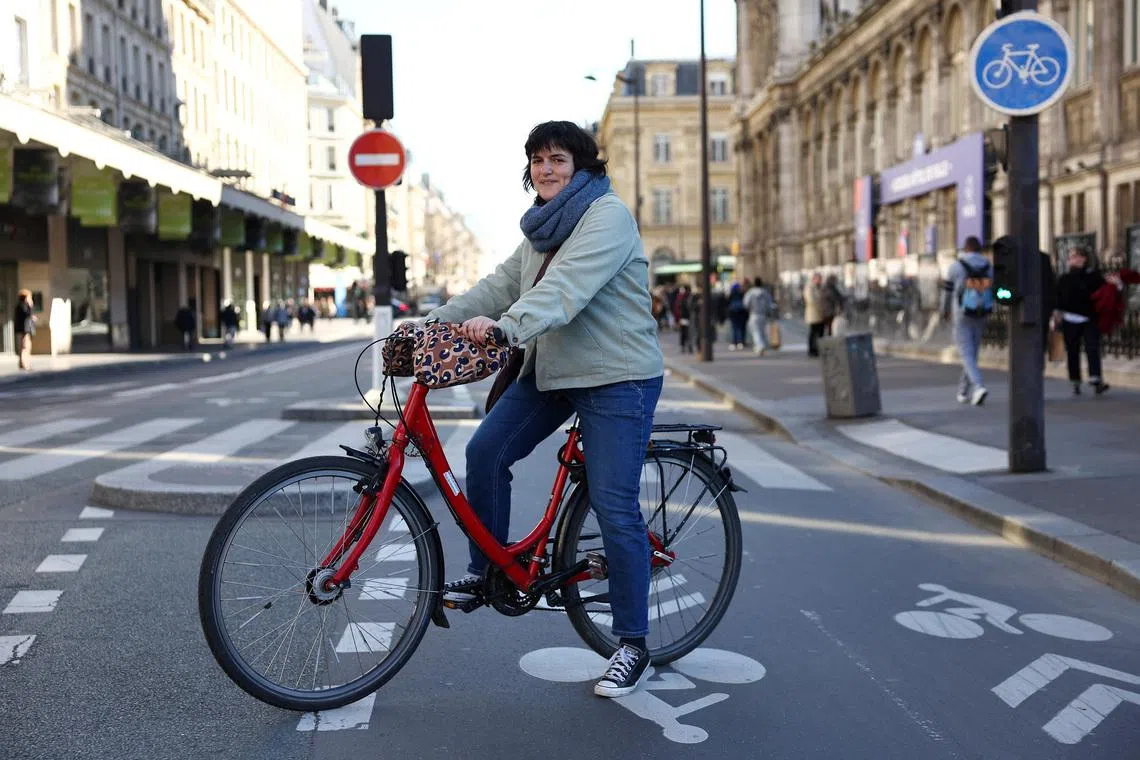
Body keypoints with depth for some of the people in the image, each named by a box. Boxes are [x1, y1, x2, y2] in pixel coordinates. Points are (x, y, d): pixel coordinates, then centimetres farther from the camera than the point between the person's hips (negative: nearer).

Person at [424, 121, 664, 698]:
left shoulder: (607, 216, -13)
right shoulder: (542, 228, 16)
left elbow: (566, 287, -30)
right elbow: (501, 284, 8)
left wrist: (507, 324, -45)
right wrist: (435, 322, -4)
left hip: (615, 377, -8)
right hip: (549, 371, 8)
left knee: (614, 506, -9)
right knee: (485, 452, -3)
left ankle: (633, 645, 3)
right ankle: (486, 571, 17)